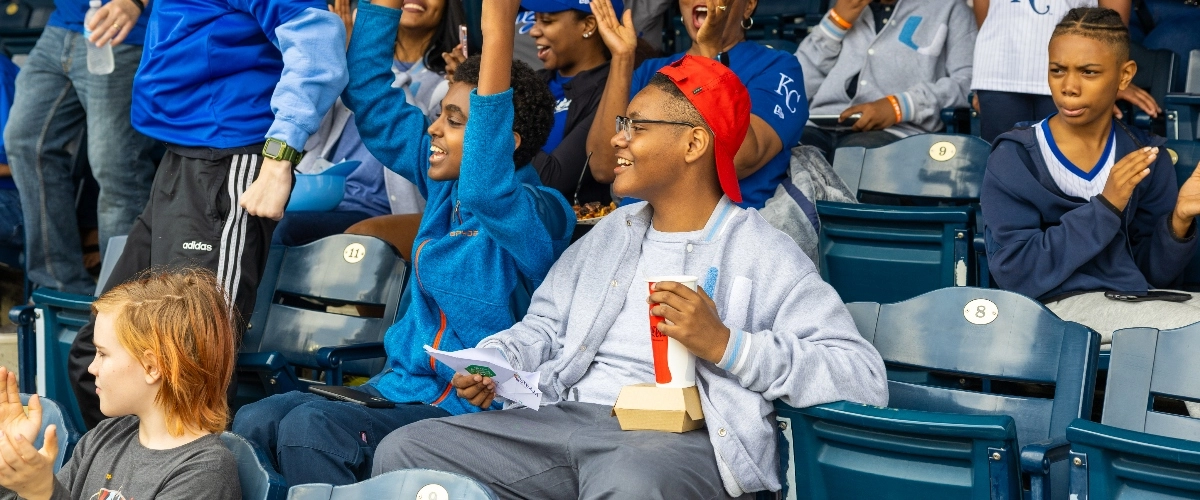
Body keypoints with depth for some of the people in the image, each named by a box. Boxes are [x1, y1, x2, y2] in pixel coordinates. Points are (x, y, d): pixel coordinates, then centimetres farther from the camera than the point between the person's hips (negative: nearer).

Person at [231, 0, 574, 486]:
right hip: (399, 386, 8)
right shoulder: (442, 183, 8)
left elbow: (484, 190, -39)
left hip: (464, 412, -8)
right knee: (253, 423, -12)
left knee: (310, 428, -28)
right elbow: (371, 96, 14)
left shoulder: (531, 219, -15)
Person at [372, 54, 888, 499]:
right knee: (402, 451, -11)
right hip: (566, 416, 6)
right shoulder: (611, 231, 25)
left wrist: (724, 345, -17)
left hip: (678, 435, -6)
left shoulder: (762, 251, 1)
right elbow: (544, 326, 26)